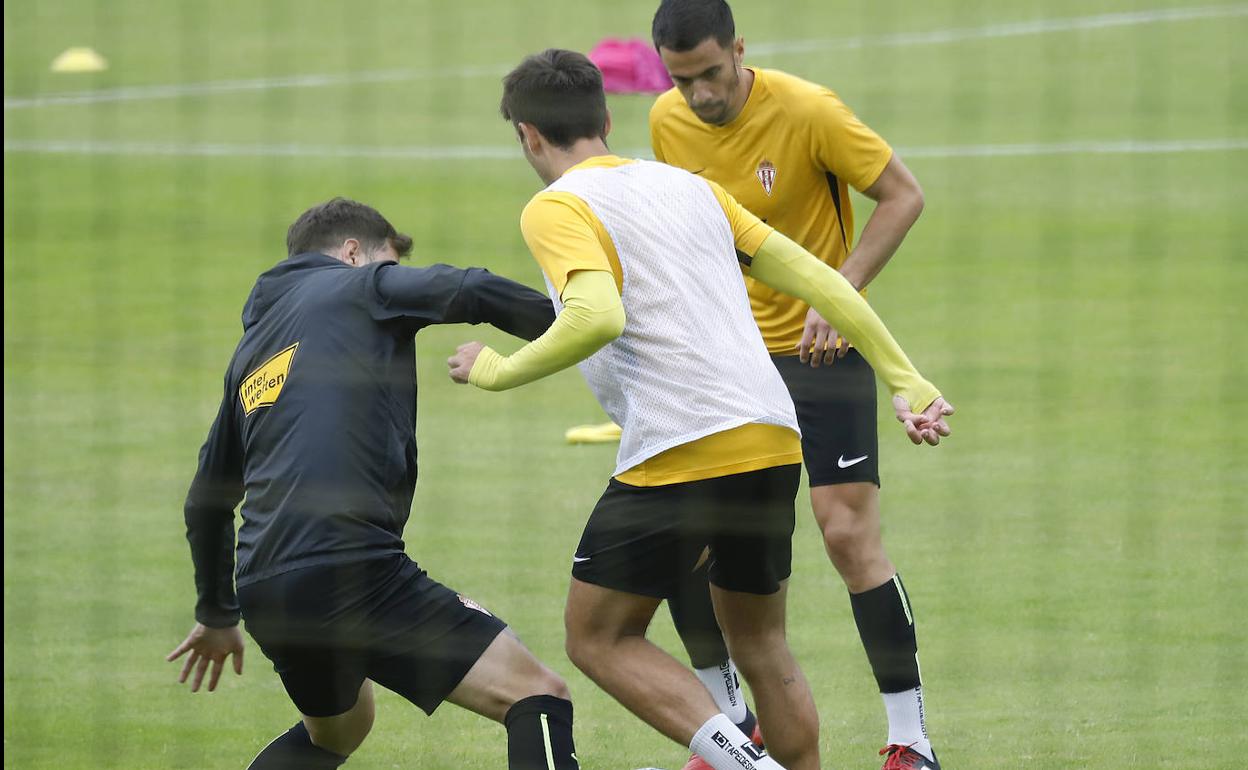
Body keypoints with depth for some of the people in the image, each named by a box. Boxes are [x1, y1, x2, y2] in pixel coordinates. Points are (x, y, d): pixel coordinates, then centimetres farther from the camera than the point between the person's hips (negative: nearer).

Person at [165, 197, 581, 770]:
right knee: (537, 698, -12)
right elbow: (471, 292, -11)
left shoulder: (251, 351, 28)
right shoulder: (359, 287, 9)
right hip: (350, 568, -8)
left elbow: (206, 500, 35)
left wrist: (217, 614, 47)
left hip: (267, 593, 8)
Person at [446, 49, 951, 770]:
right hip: (772, 440, 7)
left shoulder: (557, 207, -1)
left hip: (678, 456, -7)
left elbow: (599, 317, -20)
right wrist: (906, 379, 20)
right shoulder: (689, 185, 20)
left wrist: (499, 372, -6)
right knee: (761, 644, 22)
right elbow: (817, 278, 17)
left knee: (599, 639, 6)